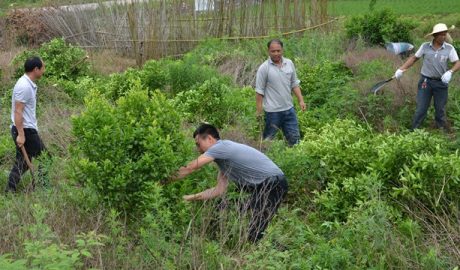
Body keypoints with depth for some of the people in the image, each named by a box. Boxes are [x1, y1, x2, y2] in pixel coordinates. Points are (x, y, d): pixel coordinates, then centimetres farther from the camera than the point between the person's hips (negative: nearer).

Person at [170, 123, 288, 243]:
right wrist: (191, 197, 11)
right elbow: (220, 189, 12)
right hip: (261, 187, 10)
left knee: (253, 235, -12)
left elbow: (191, 167, -13)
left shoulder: (221, 147, -12)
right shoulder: (223, 157, 17)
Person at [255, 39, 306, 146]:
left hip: (289, 109, 5)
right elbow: (259, 91, -9)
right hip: (272, 111, -5)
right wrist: (259, 111, -12)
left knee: (295, 138, 12)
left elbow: (294, 84, 13)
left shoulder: (289, 64, 4)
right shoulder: (264, 68, -11)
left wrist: (301, 100, 5)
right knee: (268, 139, 5)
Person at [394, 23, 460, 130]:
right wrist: (401, 69, 3)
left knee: (440, 109, 10)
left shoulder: (449, 48, -5)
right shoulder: (425, 46, -4)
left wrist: (450, 72, -27)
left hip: (441, 83, 0)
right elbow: (414, 58, 7)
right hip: (426, 81, 0)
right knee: (421, 108, 2)